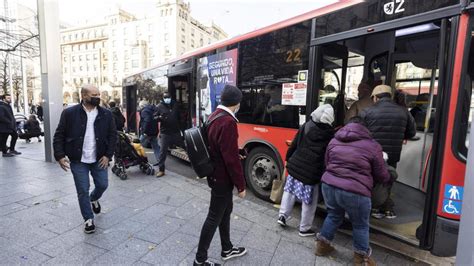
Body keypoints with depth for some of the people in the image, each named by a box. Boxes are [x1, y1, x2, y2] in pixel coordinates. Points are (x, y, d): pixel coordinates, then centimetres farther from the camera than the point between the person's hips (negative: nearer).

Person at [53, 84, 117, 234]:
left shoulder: (106, 114, -1)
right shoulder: (70, 113, -6)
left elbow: (112, 135, 2)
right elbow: (59, 136, -2)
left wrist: (108, 155, -6)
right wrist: (60, 156, -10)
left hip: (99, 159, 2)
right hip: (78, 160, -2)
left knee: (102, 185, 9)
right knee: (83, 191, 5)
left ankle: (94, 199, 45)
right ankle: (88, 219, 23)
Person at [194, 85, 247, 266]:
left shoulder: (215, 116, 5)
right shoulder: (228, 122, -26)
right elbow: (231, 158, -25)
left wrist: (238, 156, 27)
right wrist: (241, 185, -16)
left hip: (217, 174, 10)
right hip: (223, 178, -10)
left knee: (225, 211, 22)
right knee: (214, 217, 6)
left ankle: (227, 250, 40)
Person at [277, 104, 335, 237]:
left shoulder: (306, 126, 0)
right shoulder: (330, 134, -9)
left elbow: (294, 145, 5)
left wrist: (288, 159, 16)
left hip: (295, 166, 4)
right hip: (312, 172, -3)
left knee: (289, 191, 24)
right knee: (309, 201, 10)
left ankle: (283, 215, 26)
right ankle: (304, 228, 23)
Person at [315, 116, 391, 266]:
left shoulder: (334, 141, 12)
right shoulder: (373, 146, 0)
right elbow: (382, 176, 8)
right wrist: (388, 179, 31)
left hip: (329, 186, 5)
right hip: (355, 192, -4)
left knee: (334, 215, 28)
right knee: (360, 225, 19)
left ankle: (322, 245, 40)